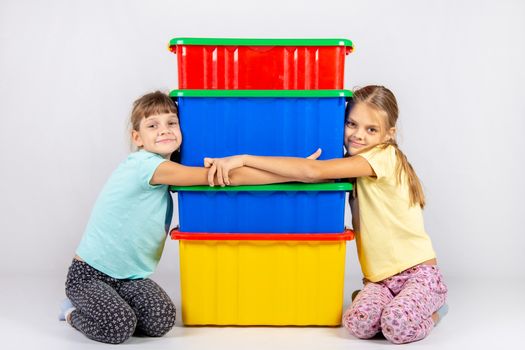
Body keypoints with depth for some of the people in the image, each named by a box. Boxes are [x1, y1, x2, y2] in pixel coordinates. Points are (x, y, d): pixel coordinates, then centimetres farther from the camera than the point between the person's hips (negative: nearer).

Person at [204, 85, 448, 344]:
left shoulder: (384, 156, -16)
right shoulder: (352, 165, 8)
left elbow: (314, 171, -29)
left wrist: (244, 158, -32)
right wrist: (238, 172, -24)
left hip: (417, 272, -5)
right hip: (379, 278, 5)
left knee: (397, 326, -30)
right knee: (358, 324, -24)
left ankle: (431, 309, 2)